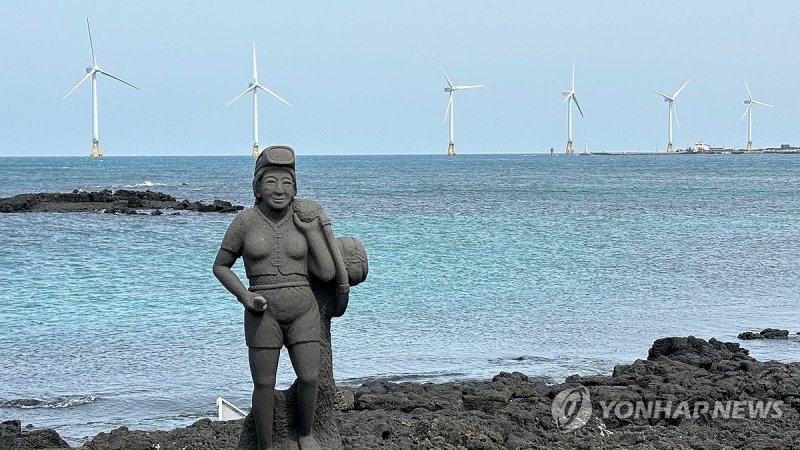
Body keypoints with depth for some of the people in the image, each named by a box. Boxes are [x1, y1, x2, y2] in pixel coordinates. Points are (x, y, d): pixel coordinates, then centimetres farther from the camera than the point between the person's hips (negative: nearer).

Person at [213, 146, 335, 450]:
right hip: (263, 314, -2)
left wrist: (311, 232, -8)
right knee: (264, 385, 0)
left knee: (309, 379, -5)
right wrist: (245, 298, -8)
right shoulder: (245, 222, -4)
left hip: (303, 311, 2)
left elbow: (327, 273, -2)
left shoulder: (305, 220, 1)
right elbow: (220, 267, 6)